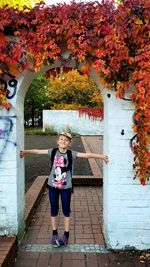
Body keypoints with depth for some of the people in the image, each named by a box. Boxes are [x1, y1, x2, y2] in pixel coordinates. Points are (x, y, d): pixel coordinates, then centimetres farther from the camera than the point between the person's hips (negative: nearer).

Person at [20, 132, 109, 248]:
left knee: (66, 211, 9)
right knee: (54, 210, 12)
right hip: (53, 186, 2)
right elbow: (38, 151, 0)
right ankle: (54, 234, 28)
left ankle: (66, 235, 25)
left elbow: (87, 155, -20)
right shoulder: (53, 152, -4)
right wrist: (25, 151, -3)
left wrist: (102, 156, -28)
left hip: (66, 187, -2)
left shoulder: (71, 154, -11)